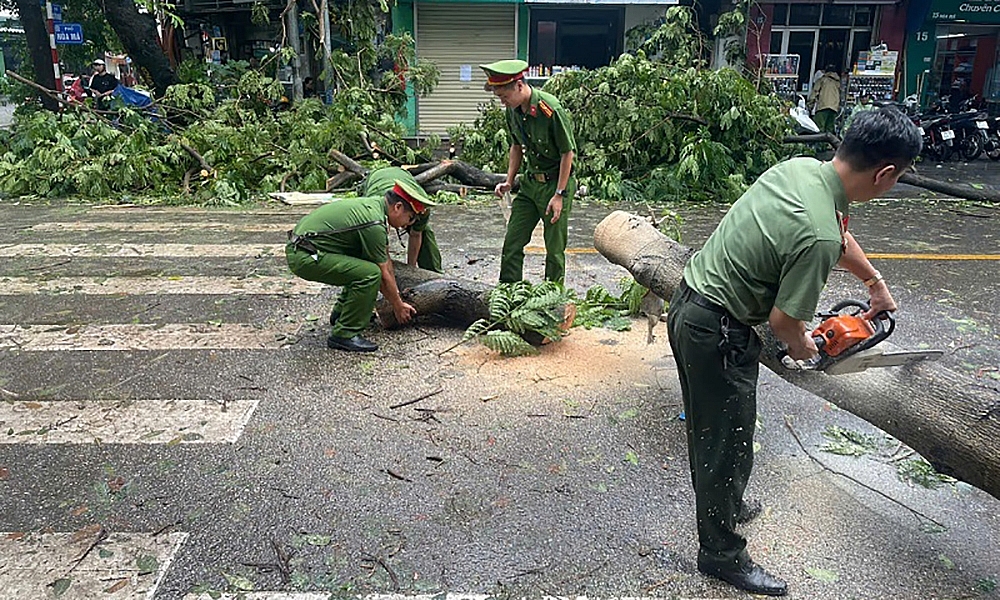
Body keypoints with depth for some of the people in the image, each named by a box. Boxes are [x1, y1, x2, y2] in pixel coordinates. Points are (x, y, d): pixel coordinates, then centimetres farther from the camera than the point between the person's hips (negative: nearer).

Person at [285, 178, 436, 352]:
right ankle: (344, 334, -11)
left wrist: (398, 299, 18)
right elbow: (383, 274, -11)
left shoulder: (375, 204, 8)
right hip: (304, 257, -10)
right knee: (370, 274, -22)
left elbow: (386, 260, 15)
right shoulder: (374, 223, -21)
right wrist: (398, 307, 3)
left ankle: (341, 313, 26)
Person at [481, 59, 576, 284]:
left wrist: (559, 195, -17)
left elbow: (568, 153, -18)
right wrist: (508, 181, 6)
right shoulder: (513, 110, -1)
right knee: (512, 242, 5)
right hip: (530, 182, 7)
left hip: (556, 183, -7)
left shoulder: (551, 110, -23)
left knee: (555, 248, 3)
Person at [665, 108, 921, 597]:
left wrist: (875, 281, 29)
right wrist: (802, 347, 6)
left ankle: (722, 508, 49)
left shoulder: (800, 167, -1)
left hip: (689, 304, 10)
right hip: (718, 335, -10)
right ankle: (722, 554, 28)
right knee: (728, 446, 8)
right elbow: (784, 320, -17)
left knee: (710, 430, 26)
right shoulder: (817, 237, -28)